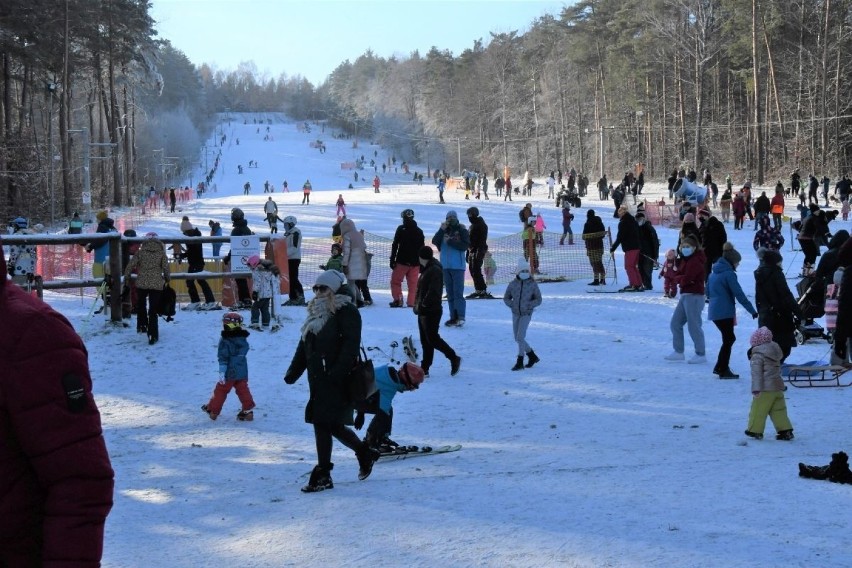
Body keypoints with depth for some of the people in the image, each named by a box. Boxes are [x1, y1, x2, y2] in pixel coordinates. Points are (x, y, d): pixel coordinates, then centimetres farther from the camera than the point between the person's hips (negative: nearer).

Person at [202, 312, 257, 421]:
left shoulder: (225, 340, -15)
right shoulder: (243, 339, 6)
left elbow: (223, 358, -17)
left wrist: (222, 371, -17)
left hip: (229, 372, -5)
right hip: (243, 372, 5)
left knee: (221, 390, 8)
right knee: (243, 390, 8)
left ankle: (213, 410, 19)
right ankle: (248, 410, 1)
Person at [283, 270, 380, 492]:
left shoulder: (346, 311, -7)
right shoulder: (316, 313, 19)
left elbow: (351, 344, -16)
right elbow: (304, 345, 20)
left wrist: (338, 371, -24)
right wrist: (293, 371, 12)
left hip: (337, 380, -8)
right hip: (318, 380, 8)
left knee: (324, 422, -10)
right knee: (332, 424, 8)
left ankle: (323, 474, -3)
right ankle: (365, 452, 26)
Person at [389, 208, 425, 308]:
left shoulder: (401, 229, -4)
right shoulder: (419, 231, 11)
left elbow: (395, 245, -7)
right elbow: (422, 248, 13)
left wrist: (392, 260, -5)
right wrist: (422, 264, 16)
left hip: (402, 262, -4)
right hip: (415, 262, 4)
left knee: (395, 281, 5)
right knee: (413, 284, 6)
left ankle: (398, 299, -9)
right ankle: (411, 302, 1)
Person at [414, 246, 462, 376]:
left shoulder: (435, 271, -16)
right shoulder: (426, 270, 16)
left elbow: (433, 292, -24)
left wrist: (422, 304, -18)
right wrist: (417, 303, 9)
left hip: (431, 311, -10)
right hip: (424, 311, 10)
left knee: (432, 338, -8)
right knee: (425, 340, 11)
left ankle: (454, 358, 4)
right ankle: (425, 368, 14)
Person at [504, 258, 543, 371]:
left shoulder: (532, 284, -7)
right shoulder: (513, 284, -1)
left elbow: (538, 300, -3)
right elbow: (506, 298, 10)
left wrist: (528, 305, -15)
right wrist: (512, 305, -6)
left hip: (526, 314, -4)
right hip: (515, 314, 4)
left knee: (520, 337, -14)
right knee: (517, 338, 10)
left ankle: (520, 362, -6)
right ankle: (532, 356, 27)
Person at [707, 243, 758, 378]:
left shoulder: (714, 272, 13)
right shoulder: (729, 274, -14)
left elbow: (708, 291, 22)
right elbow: (739, 294, -16)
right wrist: (753, 311, -14)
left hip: (714, 311, 8)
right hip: (725, 312, -8)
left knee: (728, 338, 18)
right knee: (728, 339, 1)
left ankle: (720, 367, 20)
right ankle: (723, 370, 4)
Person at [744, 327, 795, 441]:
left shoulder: (757, 355, -12)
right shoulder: (775, 350, 14)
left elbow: (757, 373, -17)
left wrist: (756, 388, -19)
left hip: (765, 389, -8)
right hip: (778, 386, 8)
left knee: (758, 409, 3)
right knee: (779, 410, 10)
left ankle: (755, 430, 9)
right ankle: (785, 430, 7)